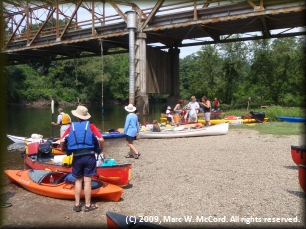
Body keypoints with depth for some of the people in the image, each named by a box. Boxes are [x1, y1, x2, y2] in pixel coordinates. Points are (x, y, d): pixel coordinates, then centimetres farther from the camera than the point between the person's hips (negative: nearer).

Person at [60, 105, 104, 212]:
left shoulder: (71, 127, 7)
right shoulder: (90, 126, 2)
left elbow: (62, 141, 0)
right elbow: (101, 139, -8)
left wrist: (64, 150, 19)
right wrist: (101, 151, 8)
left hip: (77, 157, 2)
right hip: (89, 156, -1)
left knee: (78, 180, 16)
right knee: (87, 181, 5)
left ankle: (77, 205, 22)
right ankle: (88, 205, 15)